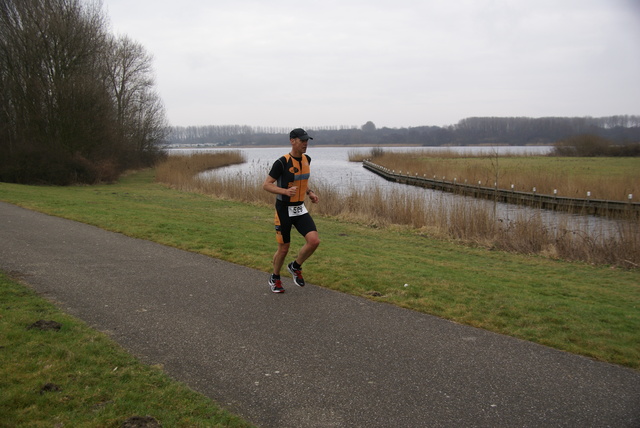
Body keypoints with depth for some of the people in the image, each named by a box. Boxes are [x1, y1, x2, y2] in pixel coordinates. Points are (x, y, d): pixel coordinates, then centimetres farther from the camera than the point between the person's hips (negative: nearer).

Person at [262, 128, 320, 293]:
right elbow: (266, 185, -15)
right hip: (284, 210, -5)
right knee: (284, 249, 5)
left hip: (300, 209, 5)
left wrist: (310, 192, 6)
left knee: (314, 241, -13)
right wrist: (285, 191, -29)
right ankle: (274, 278, 32)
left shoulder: (306, 159, 4)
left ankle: (295, 267, 14)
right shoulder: (282, 162, -17)